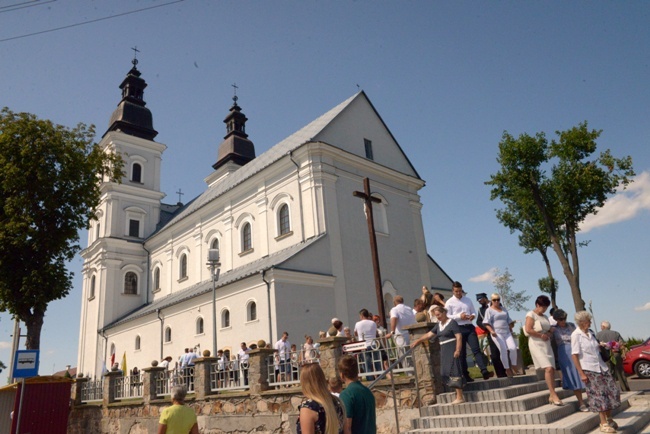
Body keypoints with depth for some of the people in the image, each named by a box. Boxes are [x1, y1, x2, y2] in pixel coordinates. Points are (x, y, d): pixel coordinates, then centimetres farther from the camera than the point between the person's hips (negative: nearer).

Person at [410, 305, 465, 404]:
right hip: (444, 351, 8)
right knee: (446, 373, 5)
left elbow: (459, 337, -14)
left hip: (452, 350, -8)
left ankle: (460, 397, -3)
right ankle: (458, 395, 11)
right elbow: (429, 334, 18)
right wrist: (418, 341, 13)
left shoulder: (452, 323, -8)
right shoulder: (438, 325, 15)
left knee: (454, 372, -8)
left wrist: (458, 350, -23)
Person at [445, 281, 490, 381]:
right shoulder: (449, 302, 1)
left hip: (470, 327, 3)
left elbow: (474, 312, 18)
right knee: (462, 353, 5)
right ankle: (465, 375, 13)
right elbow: (447, 316, -5)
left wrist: (473, 316, -6)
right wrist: (459, 316, -17)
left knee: (476, 349, -11)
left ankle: (484, 371, -19)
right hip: (458, 329, -3)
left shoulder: (468, 300, 15)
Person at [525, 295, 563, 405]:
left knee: (552, 369, 0)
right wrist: (542, 335, -11)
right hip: (536, 344, -7)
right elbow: (528, 330, -15)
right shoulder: (531, 314, -3)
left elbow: (549, 330, 26)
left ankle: (551, 396, 6)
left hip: (546, 344, 7)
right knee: (548, 368, -17)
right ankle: (553, 394, -12)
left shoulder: (545, 317, 20)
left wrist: (550, 334, 3)